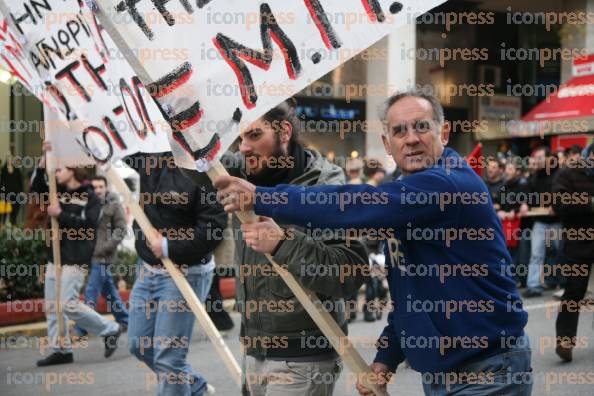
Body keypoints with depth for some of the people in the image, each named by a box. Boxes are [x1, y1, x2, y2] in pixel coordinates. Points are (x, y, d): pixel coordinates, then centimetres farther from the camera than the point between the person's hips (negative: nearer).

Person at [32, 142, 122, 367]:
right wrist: (45, 157, 0)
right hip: (55, 258, 7)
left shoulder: (89, 197, -5)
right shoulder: (59, 193, 14)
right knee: (52, 306, 5)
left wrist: (61, 215, -17)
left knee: (68, 304, -13)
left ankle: (110, 330, 3)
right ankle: (61, 350, 11)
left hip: (74, 260, -7)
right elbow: (36, 186, 7)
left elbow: (88, 225, -15)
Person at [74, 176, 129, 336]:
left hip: (102, 257, -6)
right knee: (109, 290, 16)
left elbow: (121, 229, -8)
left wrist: (107, 246, -14)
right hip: (89, 255, 6)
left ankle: (80, 330, -6)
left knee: (91, 293, -8)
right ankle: (124, 320, 29)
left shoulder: (114, 205, -5)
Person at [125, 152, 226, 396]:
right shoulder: (150, 156, 2)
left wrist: (168, 248, -20)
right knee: (140, 345, 17)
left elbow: (213, 226, -23)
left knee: (168, 356, -5)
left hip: (185, 273, -8)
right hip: (147, 269, 9)